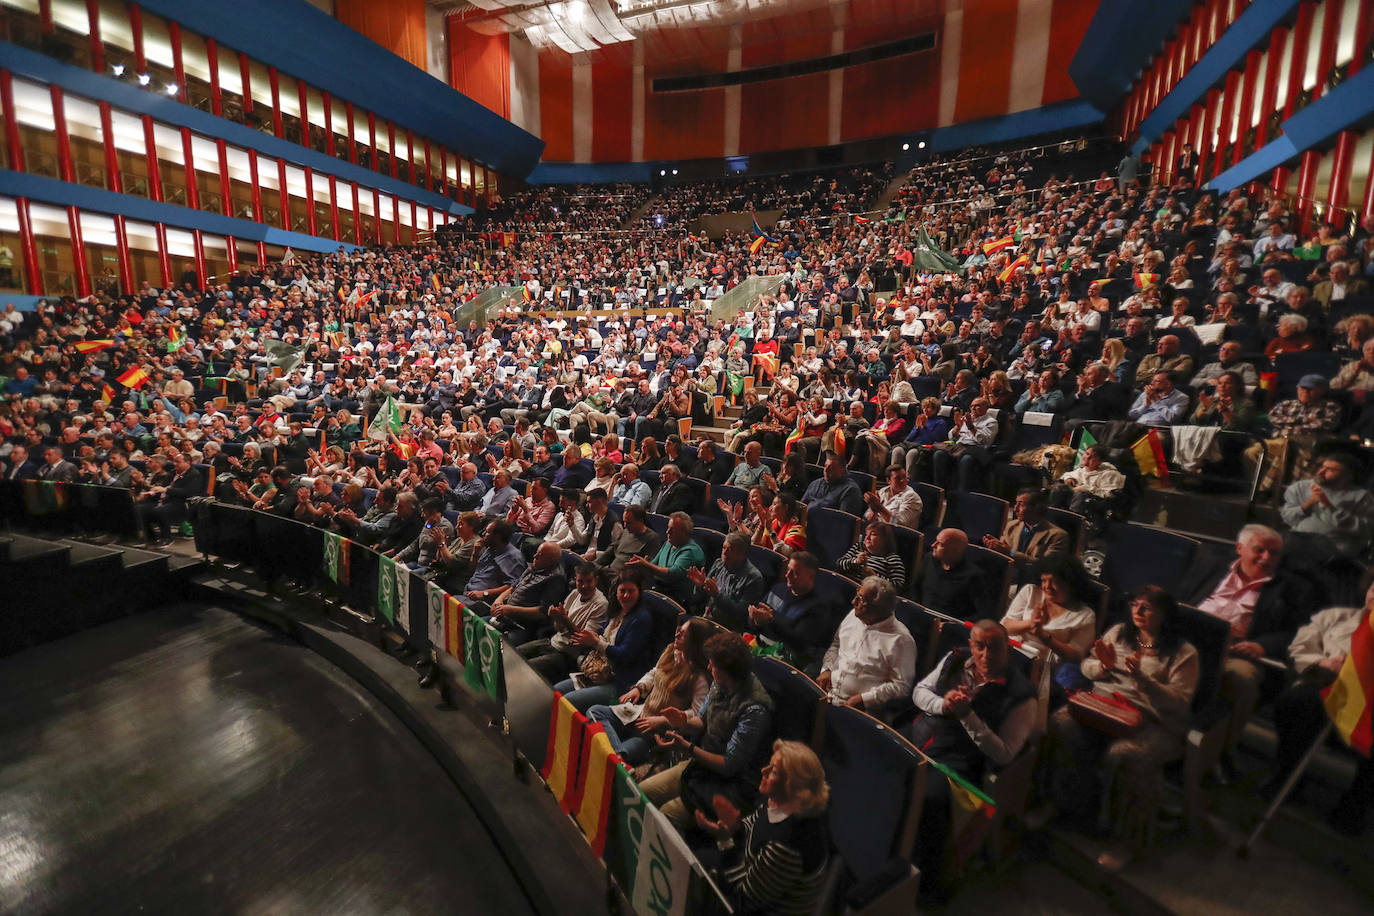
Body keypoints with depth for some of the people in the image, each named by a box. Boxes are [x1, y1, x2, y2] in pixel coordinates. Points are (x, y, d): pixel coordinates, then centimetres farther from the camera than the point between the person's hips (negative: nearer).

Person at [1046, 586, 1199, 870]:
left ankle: (1126, 838, -11)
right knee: (1060, 727, -25)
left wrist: (1142, 678, -20)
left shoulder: (1183, 653, 2)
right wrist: (1102, 666, -5)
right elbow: (1086, 666, 17)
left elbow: (1180, 703, -7)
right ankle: (1067, 804, -5)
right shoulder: (1118, 633, 15)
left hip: (1151, 722, -4)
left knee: (1126, 755, -35)